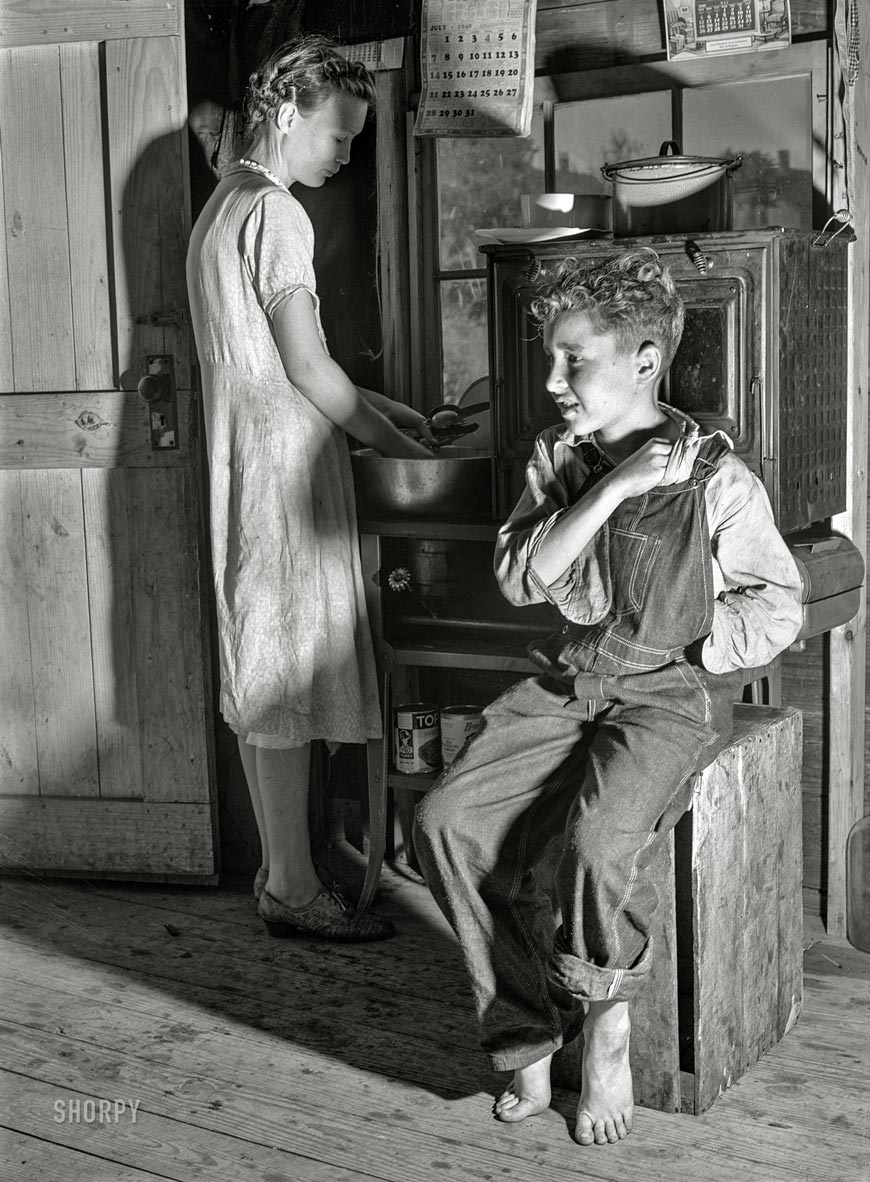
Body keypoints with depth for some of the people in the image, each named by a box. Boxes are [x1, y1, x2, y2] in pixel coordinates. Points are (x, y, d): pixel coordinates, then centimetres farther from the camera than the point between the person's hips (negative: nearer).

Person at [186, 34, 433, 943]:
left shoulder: (223, 204, 18)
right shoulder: (275, 213, -13)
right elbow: (307, 368, -16)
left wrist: (372, 406, 18)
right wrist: (388, 440, -3)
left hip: (243, 462, 10)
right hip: (284, 469, -10)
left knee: (260, 679, 13)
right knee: (287, 674, -4)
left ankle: (281, 868, 23)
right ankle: (292, 890, 5)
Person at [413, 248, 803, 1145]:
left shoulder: (717, 480, -7)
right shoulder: (556, 459, 7)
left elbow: (777, 606, 0)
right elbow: (520, 578, -5)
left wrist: (673, 651, -10)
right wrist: (610, 488, -13)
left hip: (670, 695, -5)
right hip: (566, 685, 6)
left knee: (596, 842, -31)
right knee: (444, 820, -13)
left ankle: (604, 1015, 1)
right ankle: (524, 1035, 0)